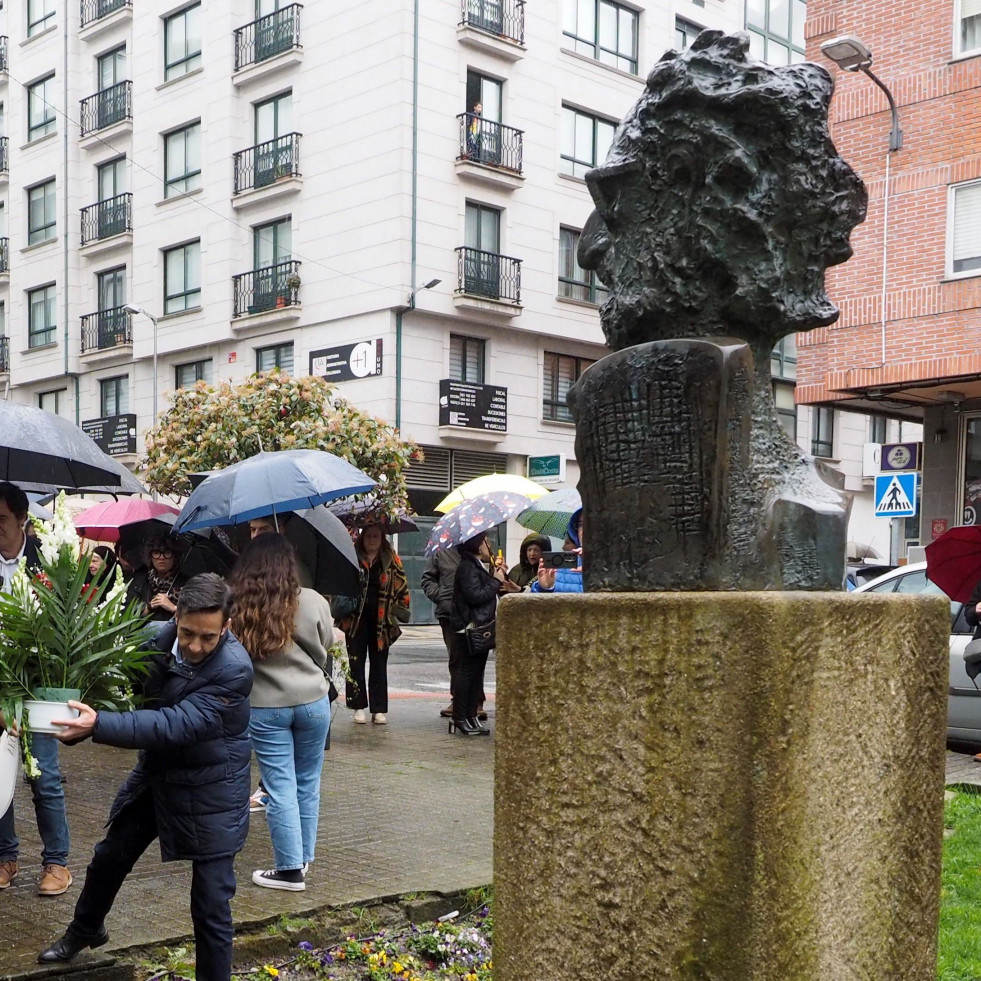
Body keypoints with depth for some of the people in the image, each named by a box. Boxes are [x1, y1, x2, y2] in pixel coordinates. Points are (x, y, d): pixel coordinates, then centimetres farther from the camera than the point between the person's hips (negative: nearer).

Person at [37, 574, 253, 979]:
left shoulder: (235, 669, -30)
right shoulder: (159, 638, -13)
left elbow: (177, 726, -37)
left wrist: (98, 725, -44)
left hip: (209, 791, -7)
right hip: (157, 773, 7)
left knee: (211, 905, 0)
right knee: (109, 857, 26)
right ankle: (85, 930, 54)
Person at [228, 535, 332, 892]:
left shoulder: (234, 608, -11)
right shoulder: (312, 603, -9)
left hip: (264, 707, -1)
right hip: (312, 702, 1)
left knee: (280, 788, 5)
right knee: (308, 784, 15)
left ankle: (290, 869, 9)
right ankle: (303, 857, 27)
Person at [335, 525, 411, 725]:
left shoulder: (392, 560, 4)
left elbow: (402, 586, 7)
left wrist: (400, 611, 2)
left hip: (381, 619, 1)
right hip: (356, 618, -1)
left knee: (379, 664, 6)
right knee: (356, 662, 2)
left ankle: (379, 709, 10)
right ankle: (359, 706, 9)